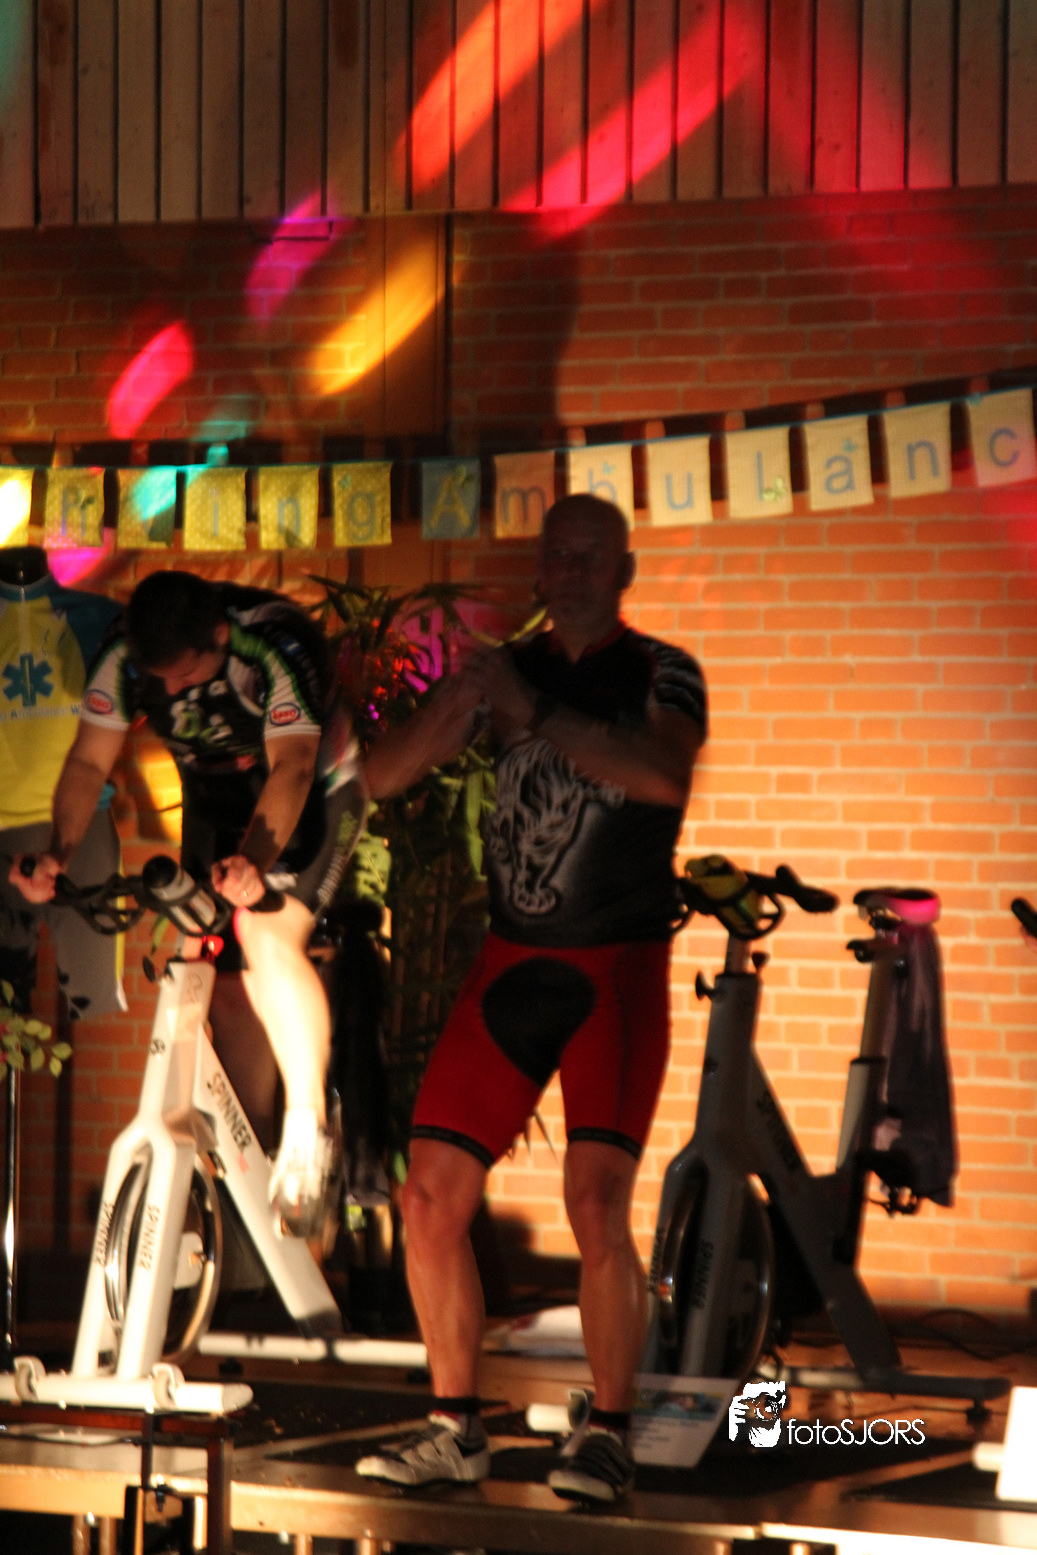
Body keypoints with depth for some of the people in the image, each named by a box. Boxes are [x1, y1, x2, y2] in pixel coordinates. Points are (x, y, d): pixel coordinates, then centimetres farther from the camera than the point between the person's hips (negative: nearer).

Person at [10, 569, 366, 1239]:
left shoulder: (279, 644, -34)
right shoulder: (126, 657, -21)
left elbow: (291, 768, -41)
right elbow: (89, 762, -18)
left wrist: (255, 862, -56)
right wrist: (59, 851, -36)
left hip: (315, 793, -6)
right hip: (217, 801, 6)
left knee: (270, 938, -27)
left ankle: (309, 1129, -21)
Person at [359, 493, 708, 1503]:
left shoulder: (662, 674, 0)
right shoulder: (508, 669, 10)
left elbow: (667, 775, -23)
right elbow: (378, 777, 4)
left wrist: (537, 715, -28)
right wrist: (453, 709, -15)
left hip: (617, 972, -4)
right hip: (510, 965, 4)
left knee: (597, 1204, -17)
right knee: (431, 1196, -2)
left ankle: (609, 1435, -4)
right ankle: (456, 1429, 10)